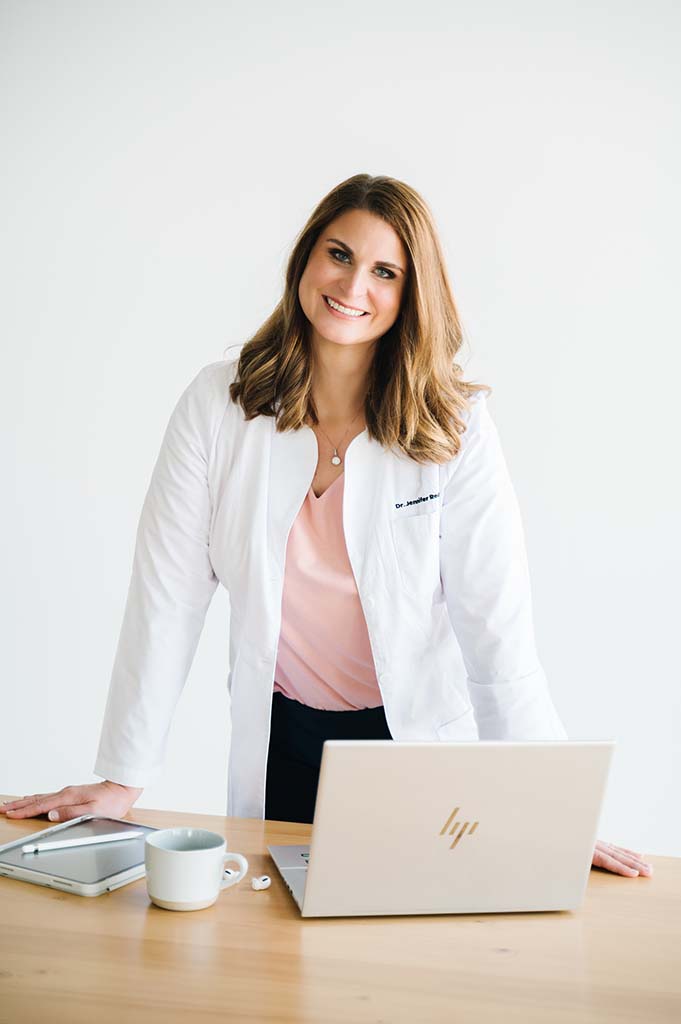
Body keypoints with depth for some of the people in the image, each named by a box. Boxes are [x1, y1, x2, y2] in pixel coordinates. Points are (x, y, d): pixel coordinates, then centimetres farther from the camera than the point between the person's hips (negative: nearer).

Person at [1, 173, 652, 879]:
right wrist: (121, 780, -7)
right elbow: (168, 595, -7)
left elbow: (496, 627, -14)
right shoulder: (219, 404, -7)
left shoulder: (455, 425, -11)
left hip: (416, 741, -1)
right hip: (280, 740, 1)